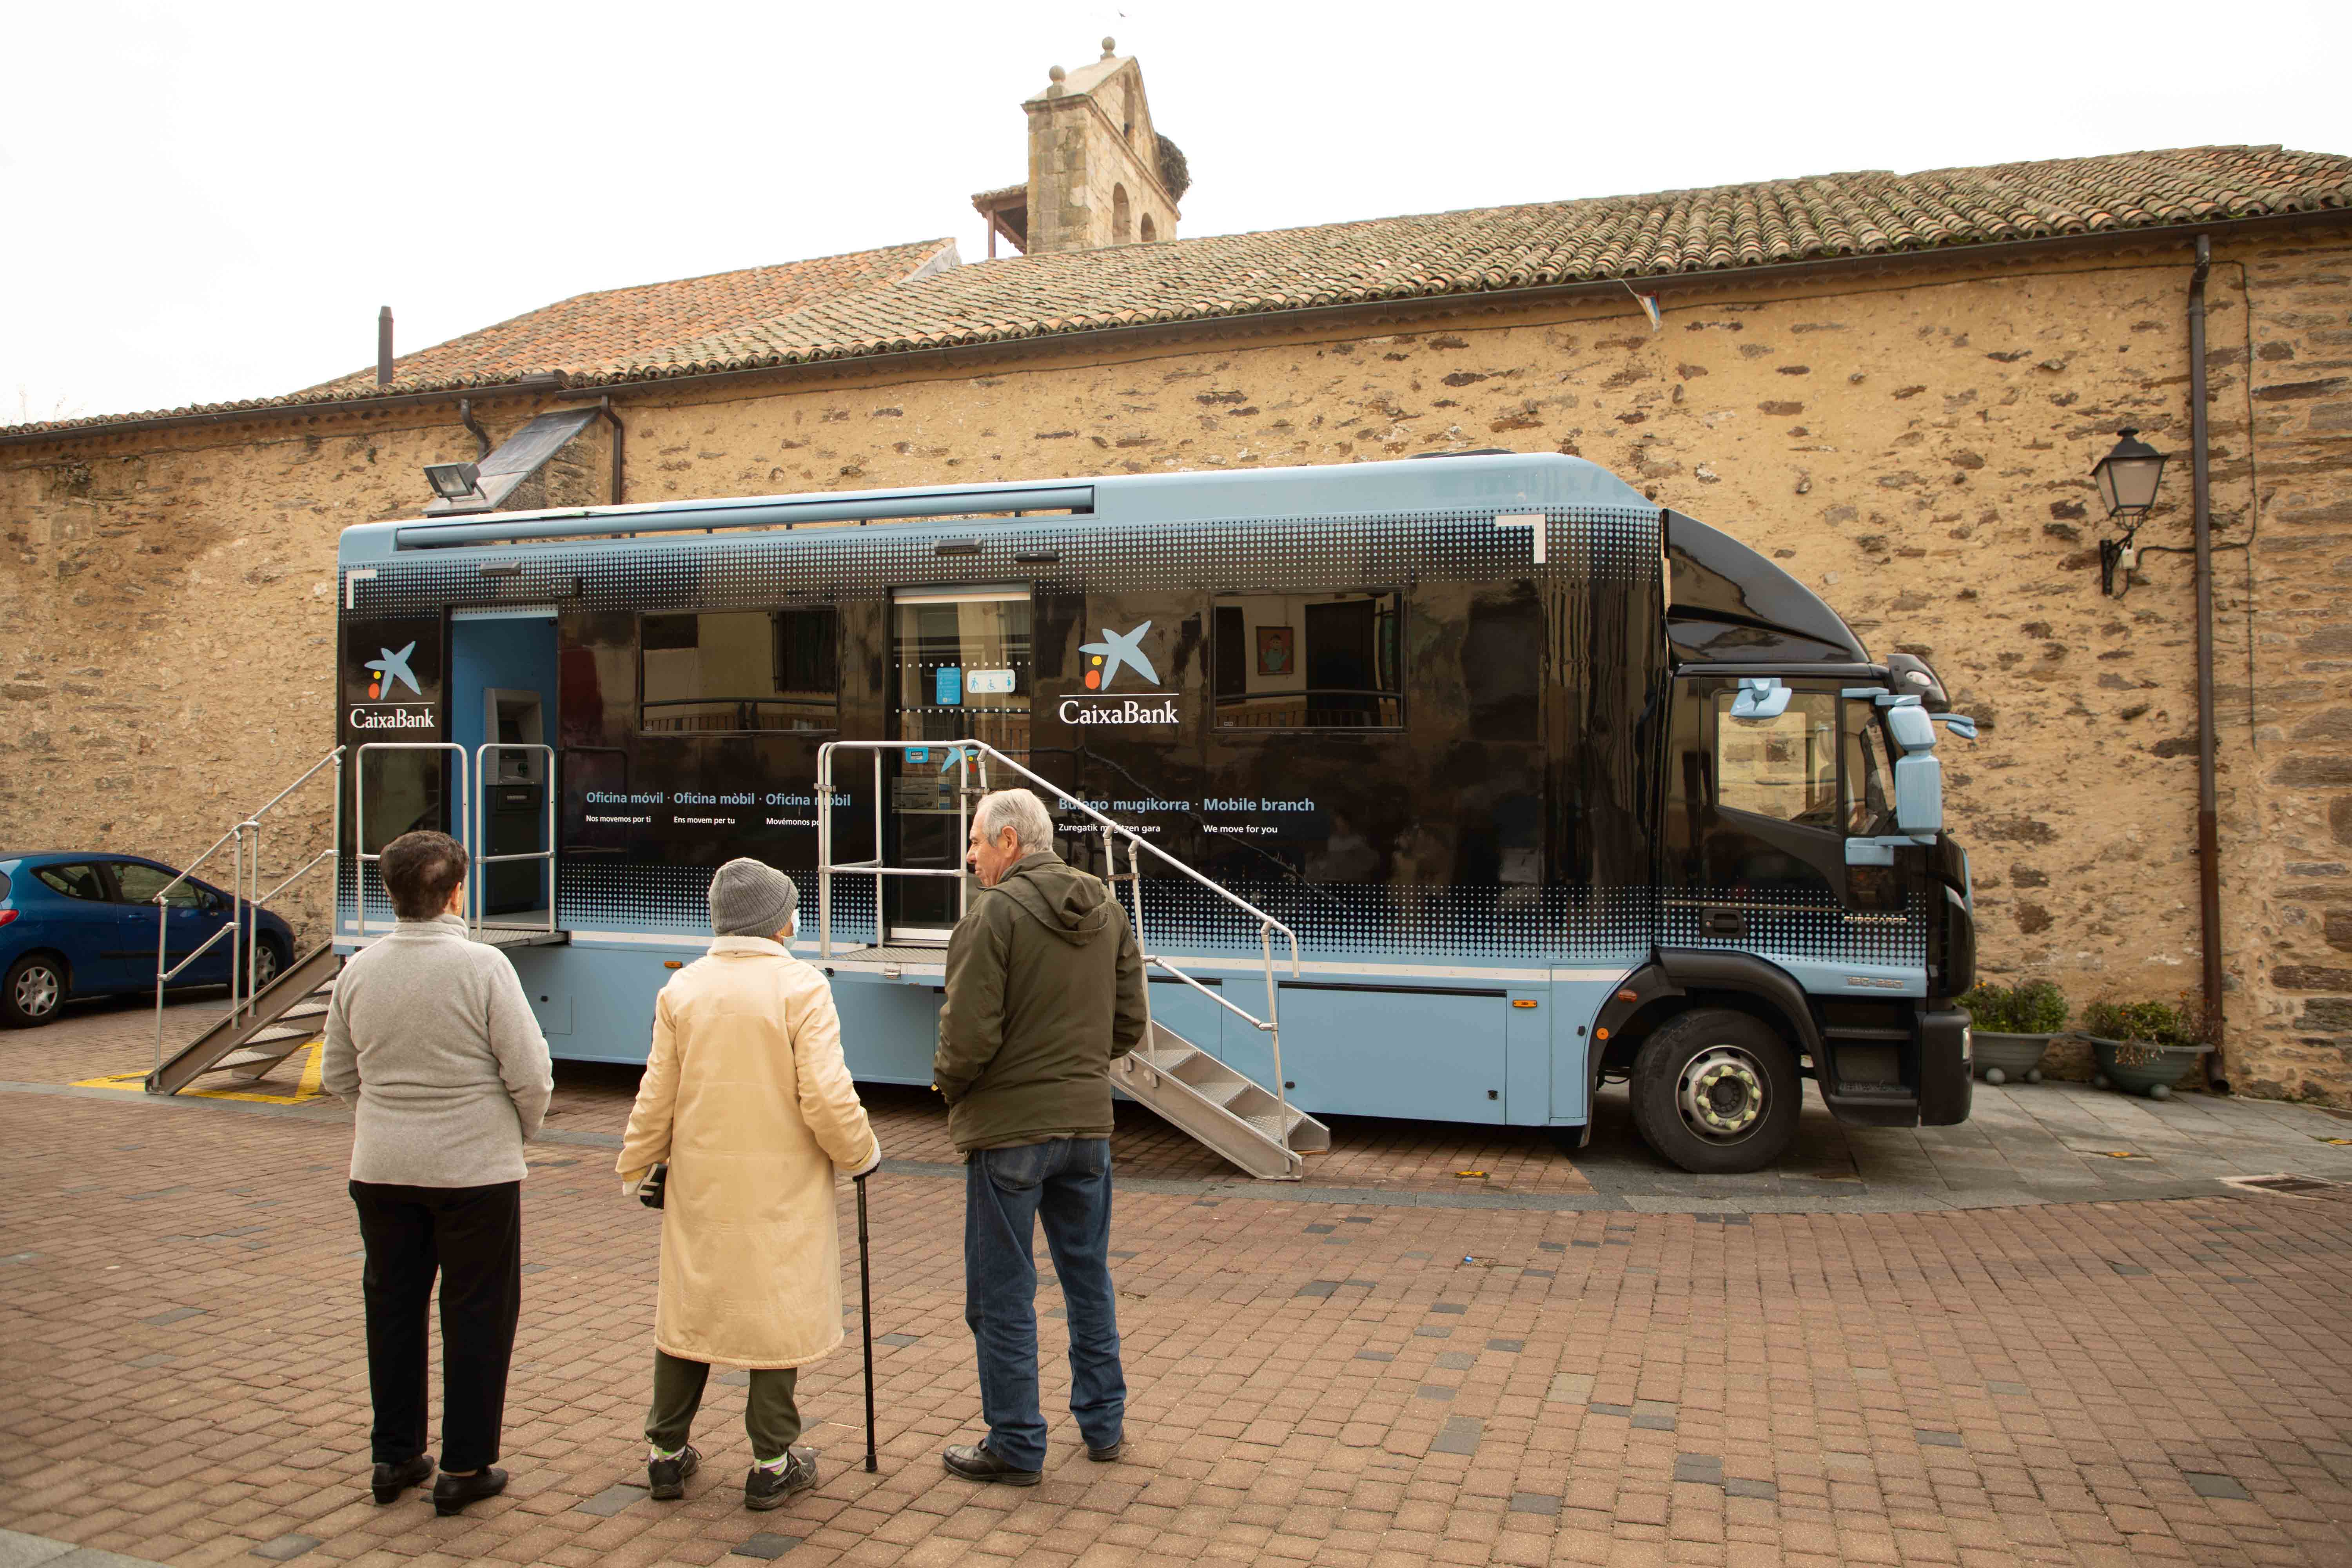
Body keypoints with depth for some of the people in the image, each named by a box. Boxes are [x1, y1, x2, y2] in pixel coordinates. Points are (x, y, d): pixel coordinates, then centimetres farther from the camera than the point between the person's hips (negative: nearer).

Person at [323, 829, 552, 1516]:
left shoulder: (359, 969, -1)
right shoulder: (482, 967, -16)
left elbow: (337, 1074, 11)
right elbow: (530, 1074, -15)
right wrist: (521, 1129, 6)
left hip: (381, 1169, 5)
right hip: (475, 1169, -5)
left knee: (392, 1308, 18)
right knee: (477, 1316, 8)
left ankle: (394, 1457, 30)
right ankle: (465, 1469, 16)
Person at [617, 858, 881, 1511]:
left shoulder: (681, 989, 0)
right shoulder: (801, 986, -13)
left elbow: (656, 1095, 4)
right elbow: (827, 1098, -18)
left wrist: (637, 1168, 18)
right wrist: (861, 1153, -1)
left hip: (699, 1185, 4)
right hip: (782, 1187, -4)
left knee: (688, 1310, 16)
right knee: (779, 1313, 8)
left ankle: (668, 1453, 27)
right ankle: (772, 1464, 15)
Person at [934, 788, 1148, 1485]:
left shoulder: (994, 913, -16)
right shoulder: (1106, 910, 5)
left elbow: (969, 1035, -19)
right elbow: (1131, 1022, 7)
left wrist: (950, 1085, 0)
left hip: (1008, 1125, -6)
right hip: (1088, 1123, 7)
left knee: (1003, 1295, 8)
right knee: (1089, 1278, 20)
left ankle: (1016, 1445, 18)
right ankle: (1104, 1422, 31)